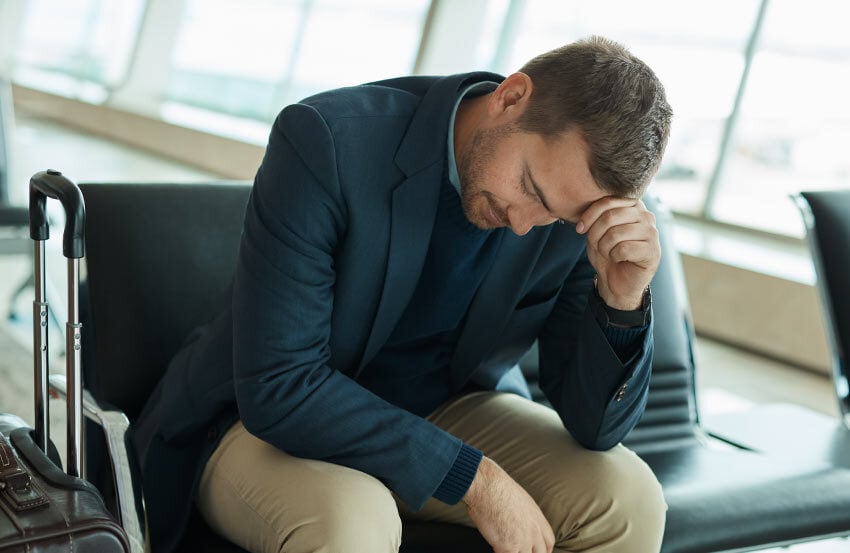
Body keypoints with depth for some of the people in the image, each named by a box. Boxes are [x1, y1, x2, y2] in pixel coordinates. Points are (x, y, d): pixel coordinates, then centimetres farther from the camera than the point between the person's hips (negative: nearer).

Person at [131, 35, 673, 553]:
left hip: (444, 411, 4)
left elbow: (593, 426, -9)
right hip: (269, 418, -3)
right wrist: (471, 478, -28)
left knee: (627, 498, -17)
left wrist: (622, 301, -28)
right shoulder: (328, 140, -27)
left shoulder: (573, 205, -13)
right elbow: (277, 386, -28)